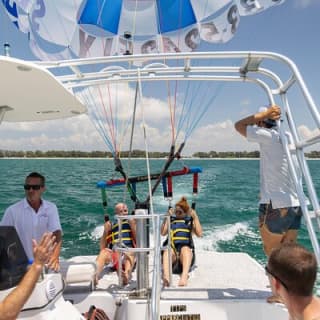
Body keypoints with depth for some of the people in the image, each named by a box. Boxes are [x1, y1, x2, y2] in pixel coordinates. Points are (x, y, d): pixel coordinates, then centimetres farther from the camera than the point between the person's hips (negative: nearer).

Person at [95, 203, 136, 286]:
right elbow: (102, 247, 14)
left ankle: (127, 275, -63)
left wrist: (133, 226, -9)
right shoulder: (111, 225, 19)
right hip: (114, 255, 1)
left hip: (129, 254, -1)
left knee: (130, 253, -35)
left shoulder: (131, 223, 17)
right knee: (103, 252, -29)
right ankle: (95, 275, -55)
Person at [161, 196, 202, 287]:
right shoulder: (171, 220, 17)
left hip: (187, 251, 0)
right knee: (167, 250, -34)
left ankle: (184, 276, -55)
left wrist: (195, 217, -3)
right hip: (172, 250, 1)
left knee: (185, 249, -35)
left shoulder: (190, 221, 16)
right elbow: (163, 233, 0)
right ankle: (166, 276, -57)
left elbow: (199, 234, -1)